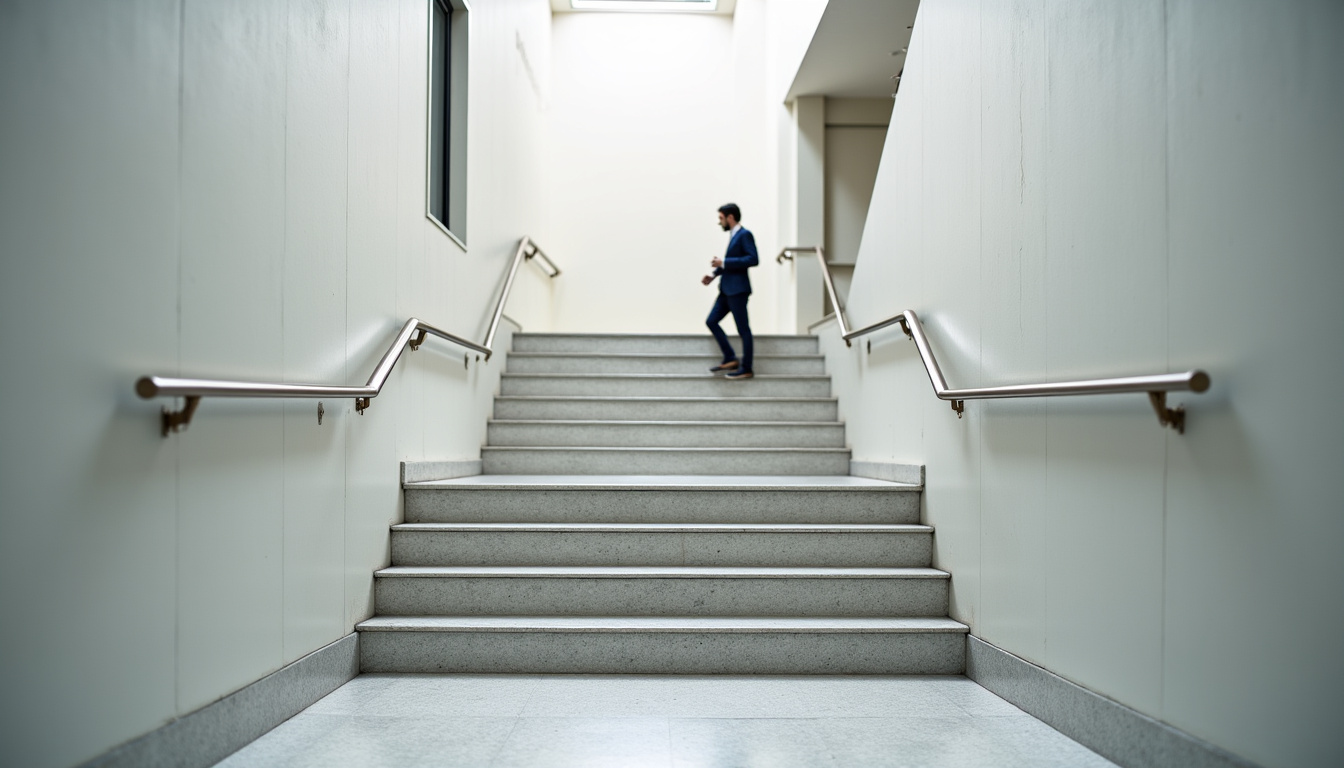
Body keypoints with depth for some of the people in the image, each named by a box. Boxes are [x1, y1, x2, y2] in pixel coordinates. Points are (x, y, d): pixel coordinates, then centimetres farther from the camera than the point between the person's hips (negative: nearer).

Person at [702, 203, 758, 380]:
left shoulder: (744, 234, -11)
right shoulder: (732, 235, 15)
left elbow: (753, 259, -21)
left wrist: (724, 263, -20)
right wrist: (714, 275, 11)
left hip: (737, 289, -10)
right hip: (726, 289, 10)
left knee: (743, 328, -2)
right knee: (711, 321, 9)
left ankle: (746, 369, 5)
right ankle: (730, 359, 15)